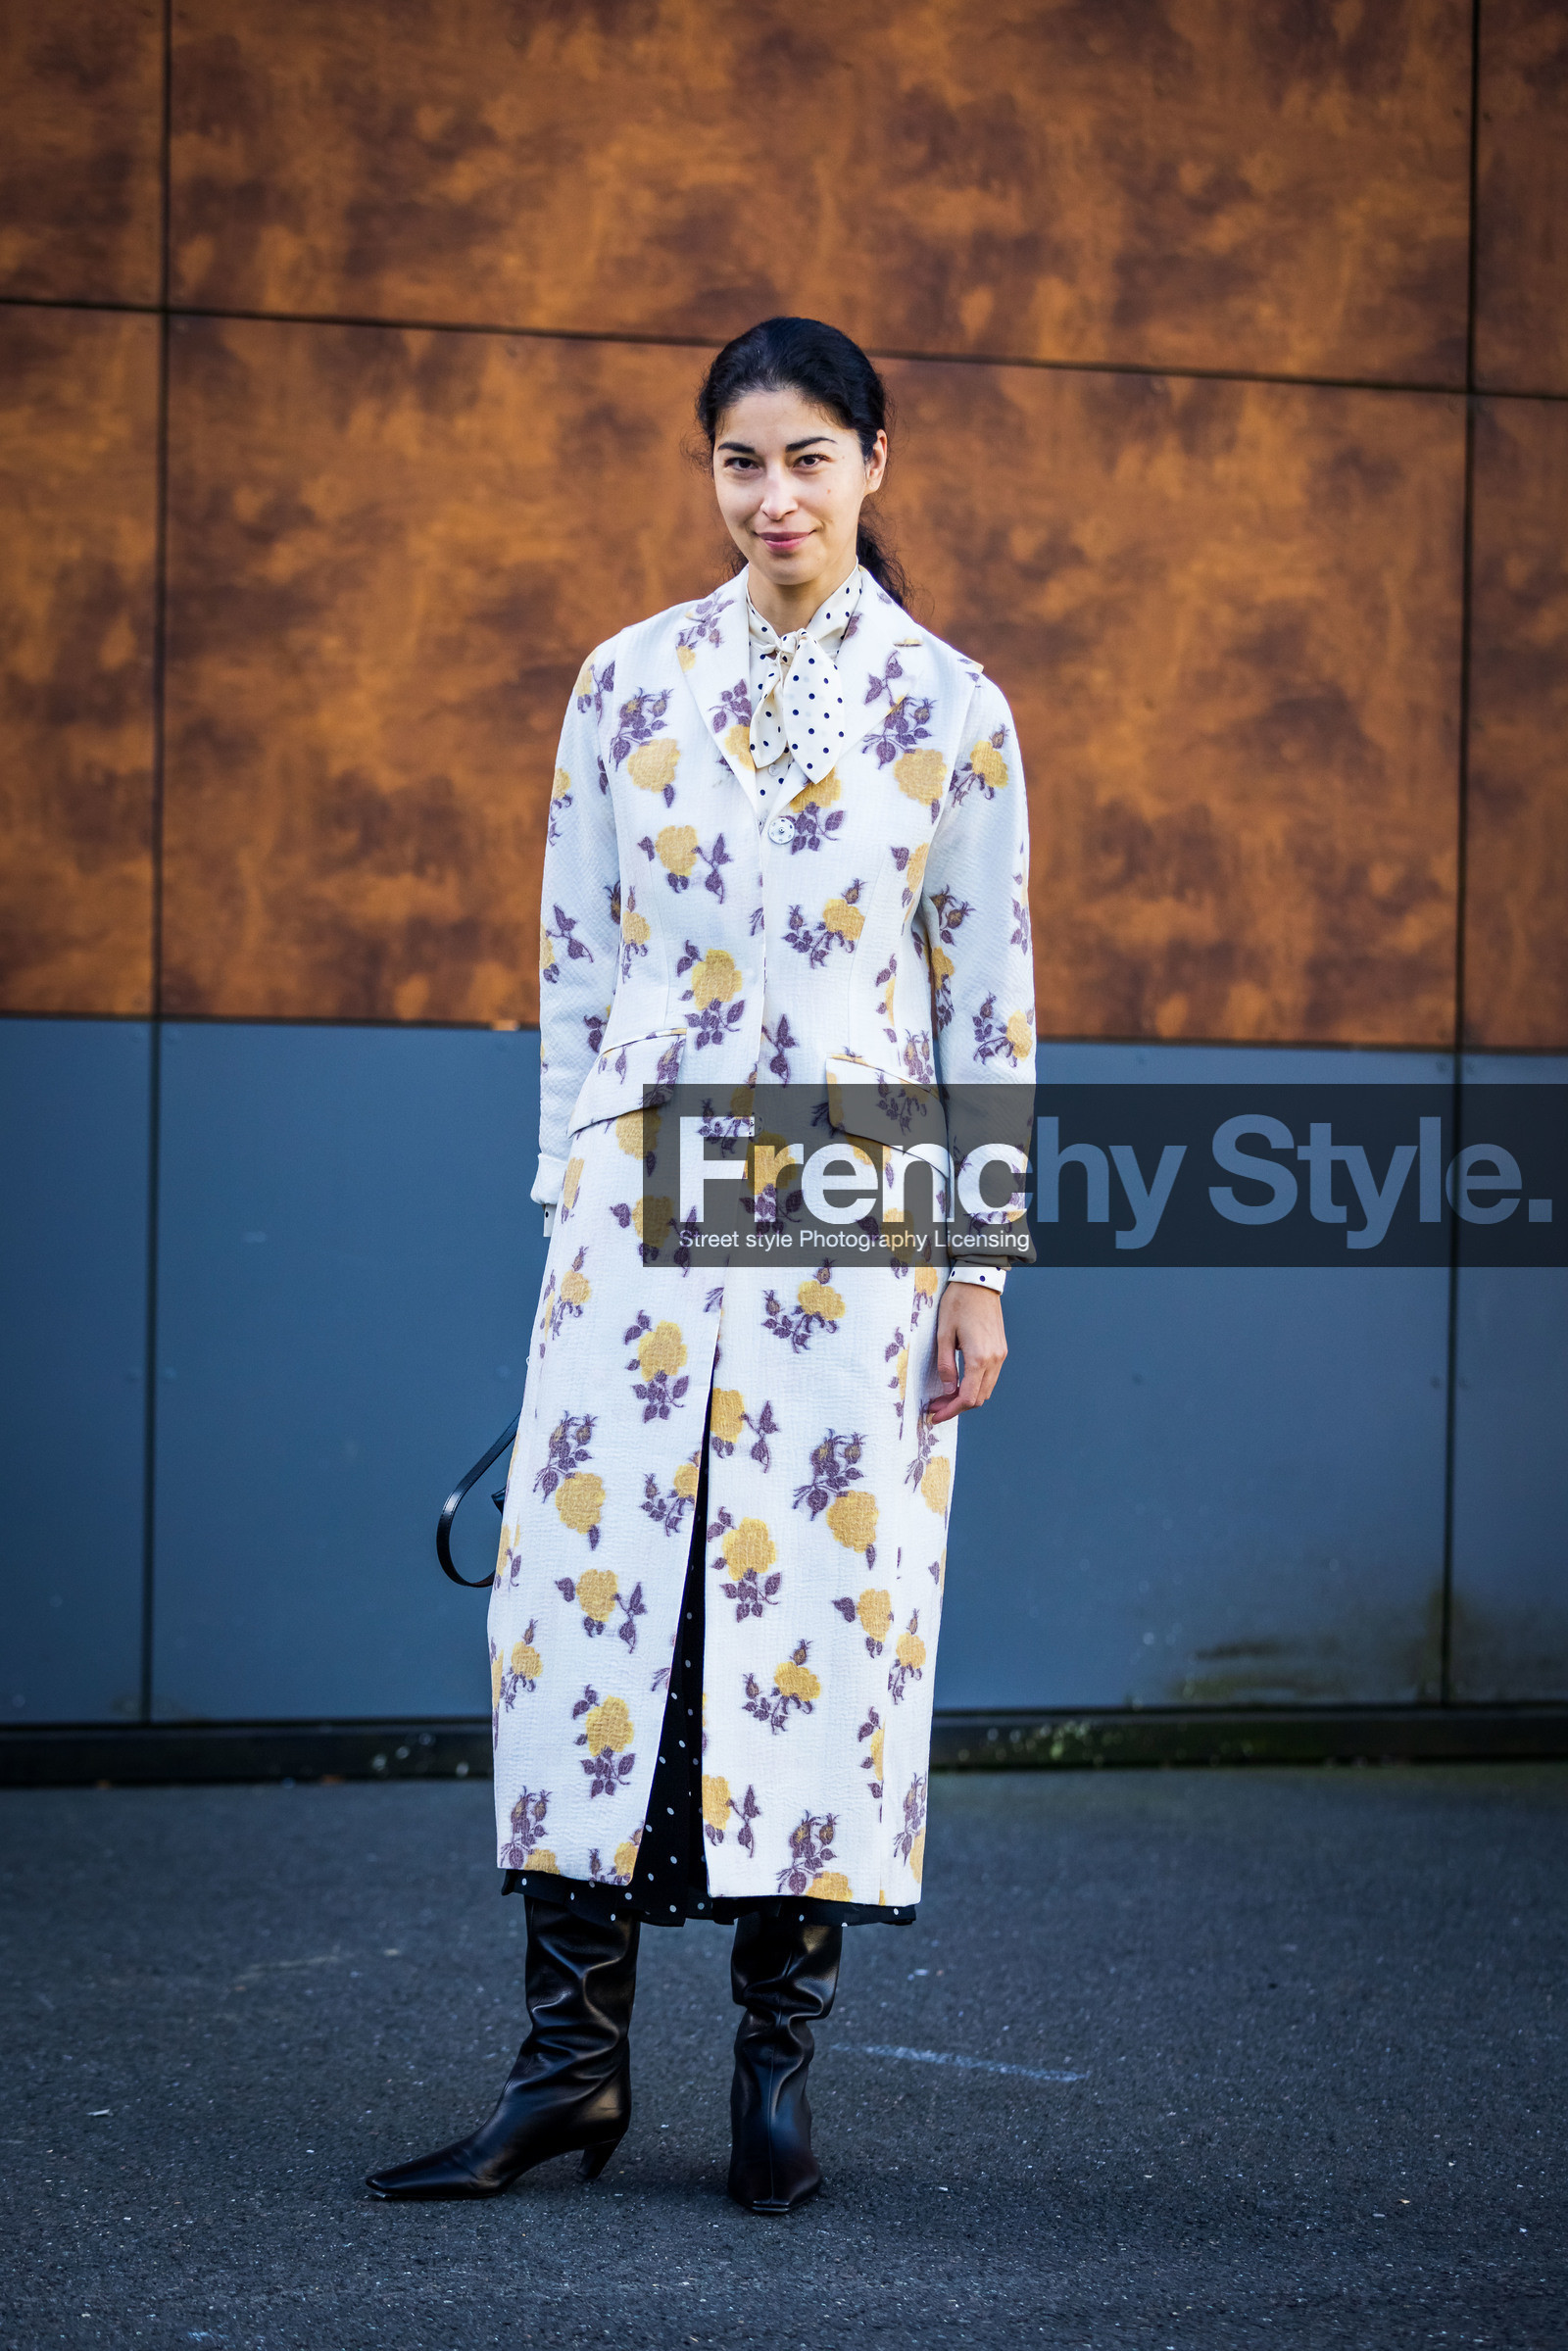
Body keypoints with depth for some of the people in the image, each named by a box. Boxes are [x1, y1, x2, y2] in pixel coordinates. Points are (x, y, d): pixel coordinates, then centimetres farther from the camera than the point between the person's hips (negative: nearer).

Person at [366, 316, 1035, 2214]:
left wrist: (981, 1262, 0)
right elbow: (575, 958, 10)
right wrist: (570, 1190, 6)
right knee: (591, 1577, -3)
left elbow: (987, 995, 3)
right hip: (647, 1197, 2)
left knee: (821, 1595, 0)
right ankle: (571, 2062, 5)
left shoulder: (949, 708, 2)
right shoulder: (629, 681, 7)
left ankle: (778, 2060, 11)